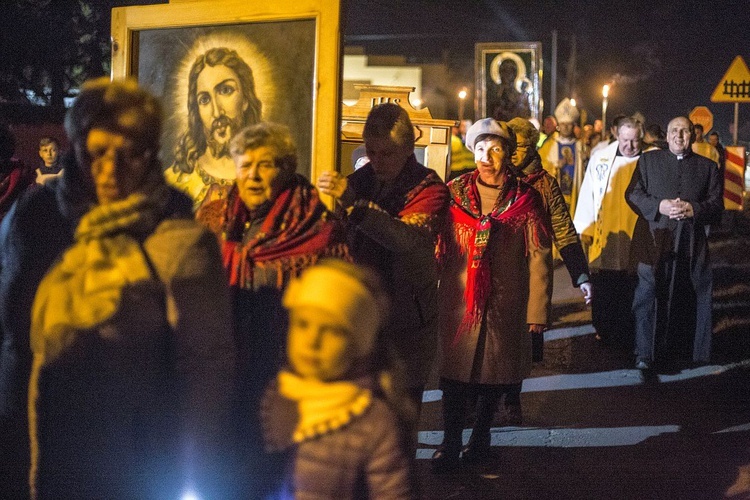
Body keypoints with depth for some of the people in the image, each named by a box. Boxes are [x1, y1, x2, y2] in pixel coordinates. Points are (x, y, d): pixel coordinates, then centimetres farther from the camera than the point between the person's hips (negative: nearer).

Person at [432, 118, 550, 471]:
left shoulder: (525, 200, -2)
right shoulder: (455, 193, 2)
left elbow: (538, 259, -3)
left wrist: (537, 310, -6)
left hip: (505, 305, 0)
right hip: (457, 300, 1)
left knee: (495, 371, 11)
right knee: (455, 368, 3)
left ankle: (481, 434, 29)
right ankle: (451, 442, 14)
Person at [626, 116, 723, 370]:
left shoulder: (707, 167, 13)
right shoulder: (648, 160, 12)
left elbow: (716, 205, 7)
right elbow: (633, 193, 4)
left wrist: (694, 209, -13)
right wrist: (658, 206, -13)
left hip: (692, 243, 1)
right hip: (655, 241, -1)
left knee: (689, 299, 3)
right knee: (649, 297, -2)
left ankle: (687, 349, 14)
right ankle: (645, 353, 3)